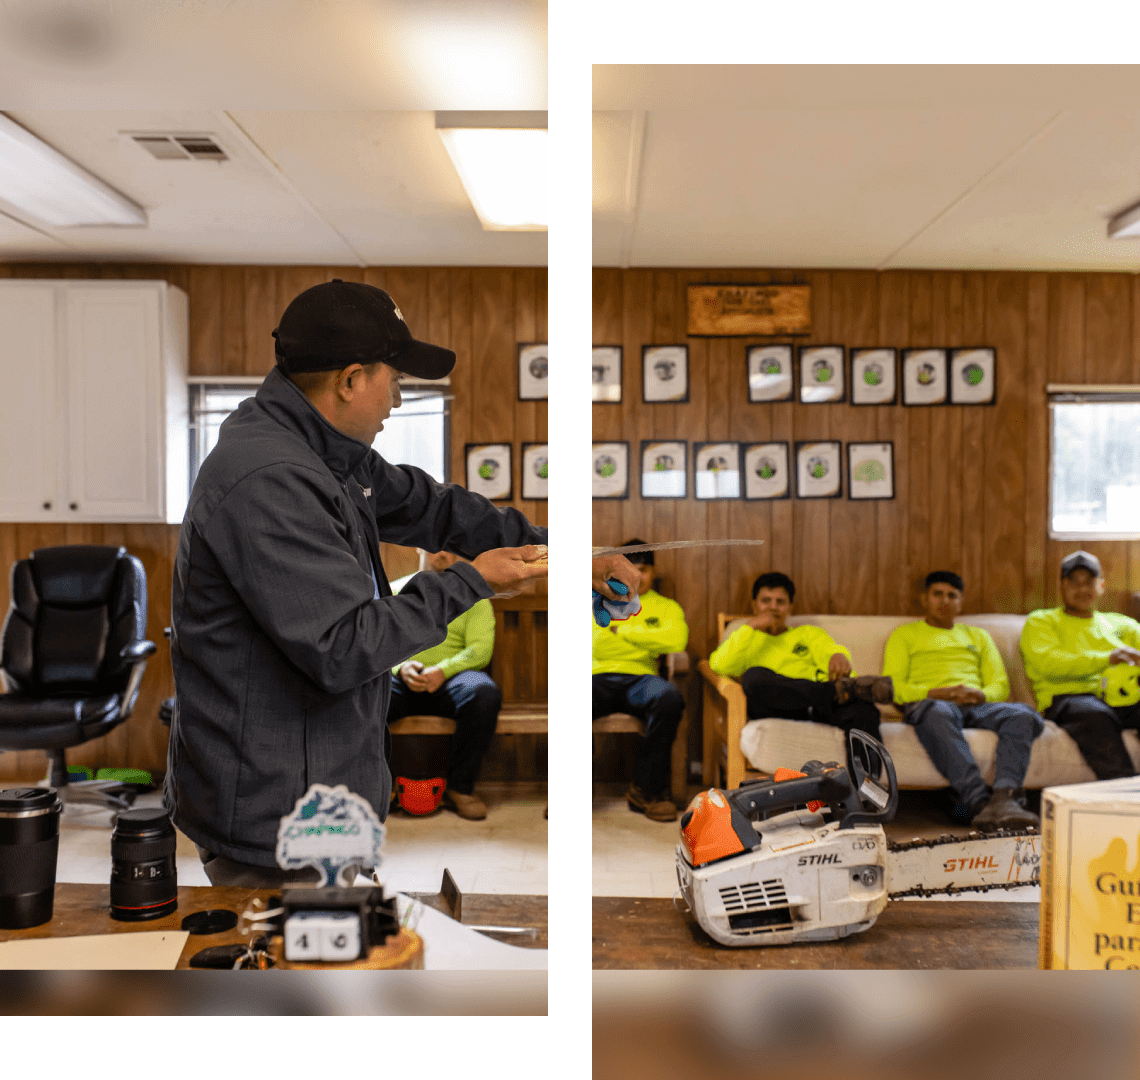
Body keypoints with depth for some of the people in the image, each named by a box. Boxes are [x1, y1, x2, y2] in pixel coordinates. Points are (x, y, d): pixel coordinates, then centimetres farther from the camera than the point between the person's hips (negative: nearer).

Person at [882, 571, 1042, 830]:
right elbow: (894, 687, 7)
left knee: (1023, 715, -31)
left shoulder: (978, 636, 34)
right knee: (939, 714, -42)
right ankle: (979, 801, -51)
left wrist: (981, 695, -5)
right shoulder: (905, 635, 24)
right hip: (929, 702, -3)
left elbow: (1001, 686, 21)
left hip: (977, 704, 4)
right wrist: (937, 693, -11)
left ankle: (1004, 797, -49)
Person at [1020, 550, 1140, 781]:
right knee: (1094, 714, -39)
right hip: (1068, 698, -3)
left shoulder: (1121, 624, 33)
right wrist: (1106, 659, -15)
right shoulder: (1040, 622, 19)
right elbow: (1048, 664, -2)